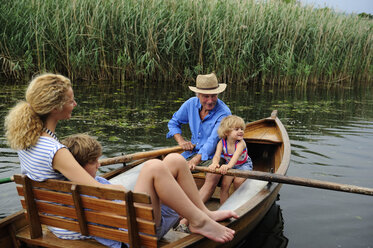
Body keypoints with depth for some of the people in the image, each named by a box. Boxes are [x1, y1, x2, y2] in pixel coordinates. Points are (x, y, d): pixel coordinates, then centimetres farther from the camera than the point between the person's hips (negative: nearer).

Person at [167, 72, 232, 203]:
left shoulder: (224, 113, -17)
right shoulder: (191, 104, -1)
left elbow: (213, 141, -26)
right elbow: (173, 122, 15)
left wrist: (195, 161, -39)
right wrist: (181, 141, -4)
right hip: (193, 151, 6)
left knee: (213, 178, -35)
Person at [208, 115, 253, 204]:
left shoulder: (241, 143, -27)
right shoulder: (222, 143, -18)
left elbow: (236, 155, -46)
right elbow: (217, 155, -32)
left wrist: (229, 165, -67)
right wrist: (214, 163, -58)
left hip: (244, 164, -2)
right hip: (229, 165, 3)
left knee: (238, 181, -25)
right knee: (224, 184, -16)